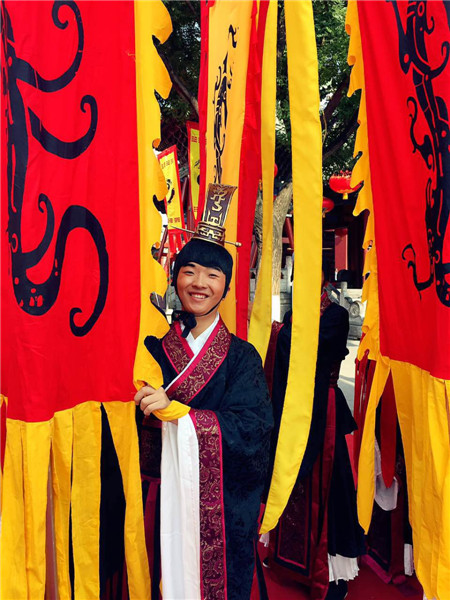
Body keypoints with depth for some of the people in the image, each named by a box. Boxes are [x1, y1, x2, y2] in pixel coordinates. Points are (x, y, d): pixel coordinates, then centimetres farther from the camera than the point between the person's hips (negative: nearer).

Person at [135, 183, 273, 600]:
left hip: (222, 508, -1)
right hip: (159, 499, 2)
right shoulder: (151, 349, 3)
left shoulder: (241, 357, -2)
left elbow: (252, 431, -15)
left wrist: (174, 412, -21)